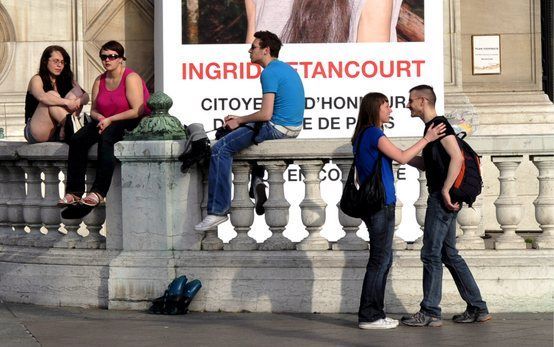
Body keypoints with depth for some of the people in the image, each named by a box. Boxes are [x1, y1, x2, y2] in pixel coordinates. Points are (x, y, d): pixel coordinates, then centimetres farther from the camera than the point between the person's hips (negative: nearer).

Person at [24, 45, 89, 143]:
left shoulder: (67, 80, 14)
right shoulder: (37, 79, -2)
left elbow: (85, 96, 0)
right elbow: (42, 97, -26)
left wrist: (79, 102, -24)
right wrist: (66, 102, -34)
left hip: (57, 132, 5)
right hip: (36, 134, -5)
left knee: (77, 91, -8)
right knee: (52, 95, -25)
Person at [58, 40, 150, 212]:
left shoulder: (131, 78, -9)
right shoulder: (99, 81, 12)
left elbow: (137, 111, -18)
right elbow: (93, 110, 14)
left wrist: (110, 120, -19)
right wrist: (100, 118, -10)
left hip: (133, 125, -7)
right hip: (106, 122, 7)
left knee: (106, 138, -37)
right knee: (77, 139, -20)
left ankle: (98, 191, -39)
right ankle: (74, 191, -24)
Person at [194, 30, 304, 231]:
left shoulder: (269, 73, -14)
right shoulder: (285, 68, 18)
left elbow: (266, 114, -21)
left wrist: (239, 121, -5)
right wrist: (240, 120, 15)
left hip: (277, 128, -10)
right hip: (292, 127, 10)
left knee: (221, 149, -12)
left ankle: (218, 211, -17)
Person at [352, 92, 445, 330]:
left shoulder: (363, 136, 16)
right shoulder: (374, 134, -13)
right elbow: (402, 157, -13)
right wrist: (427, 139, -5)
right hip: (381, 205, -10)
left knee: (383, 259, 14)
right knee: (379, 261, -5)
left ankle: (373, 314, 17)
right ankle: (369, 316, -3)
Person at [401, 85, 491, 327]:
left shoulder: (439, 124, -11)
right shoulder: (432, 127, 19)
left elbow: (456, 157, -22)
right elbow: (427, 164, 26)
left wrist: (445, 190, -23)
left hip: (442, 198, -10)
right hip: (440, 198, 10)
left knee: (431, 254, -6)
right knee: (448, 254, 12)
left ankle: (430, 313, -3)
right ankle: (478, 308, 14)